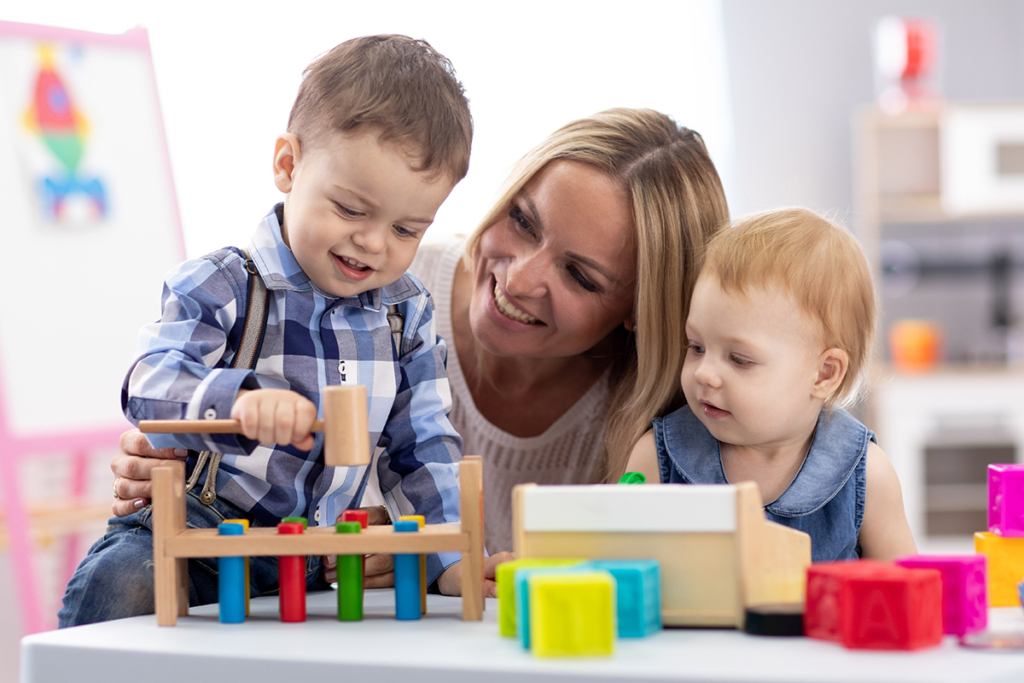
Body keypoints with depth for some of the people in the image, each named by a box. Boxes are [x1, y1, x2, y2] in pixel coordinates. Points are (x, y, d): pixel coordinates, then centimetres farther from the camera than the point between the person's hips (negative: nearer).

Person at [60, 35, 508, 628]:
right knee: (119, 582, -32)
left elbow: (422, 447, 12)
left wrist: (452, 558, -1)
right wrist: (239, 401, -44)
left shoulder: (407, 314, 7)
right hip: (193, 534, -4)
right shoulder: (218, 287, -8)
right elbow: (151, 388, -23)